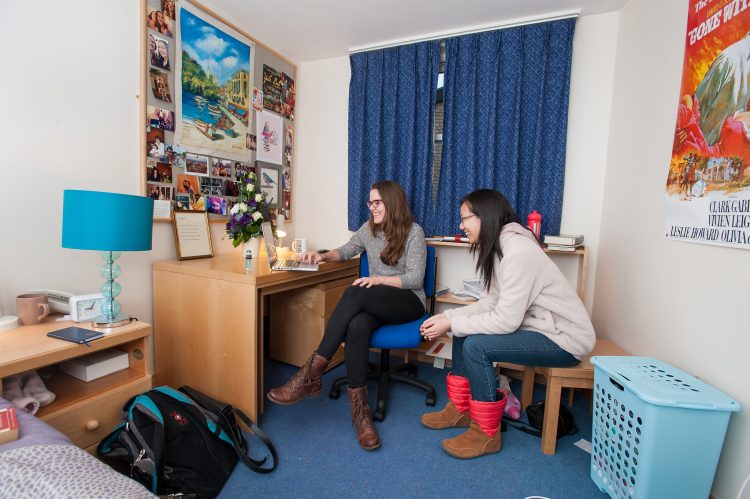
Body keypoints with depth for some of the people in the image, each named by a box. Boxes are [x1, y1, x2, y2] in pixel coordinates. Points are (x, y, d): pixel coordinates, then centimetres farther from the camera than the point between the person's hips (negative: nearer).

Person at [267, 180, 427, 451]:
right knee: (357, 326, -35)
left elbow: (416, 278, -10)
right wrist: (323, 256, 4)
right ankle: (359, 409, -27)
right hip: (375, 303, 4)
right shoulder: (369, 228, 11)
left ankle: (312, 372, -32)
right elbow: (346, 250, 24)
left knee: (355, 292, -35)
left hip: (408, 301, -4)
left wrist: (379, 279, -23)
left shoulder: (414, 232, -5)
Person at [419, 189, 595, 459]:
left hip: (565, 339, -9)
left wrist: (452, 323, -20)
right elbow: (490, 303, 2)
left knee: (476, 345, -22)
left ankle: (486, 434, -2)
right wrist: (447, 316, -9)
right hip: (537, 327, 9)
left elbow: (506, 320, -27)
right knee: (464, 331, 4)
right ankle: (460, 410, 18)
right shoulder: (498, 247, 4)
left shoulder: (518, 250, -25)